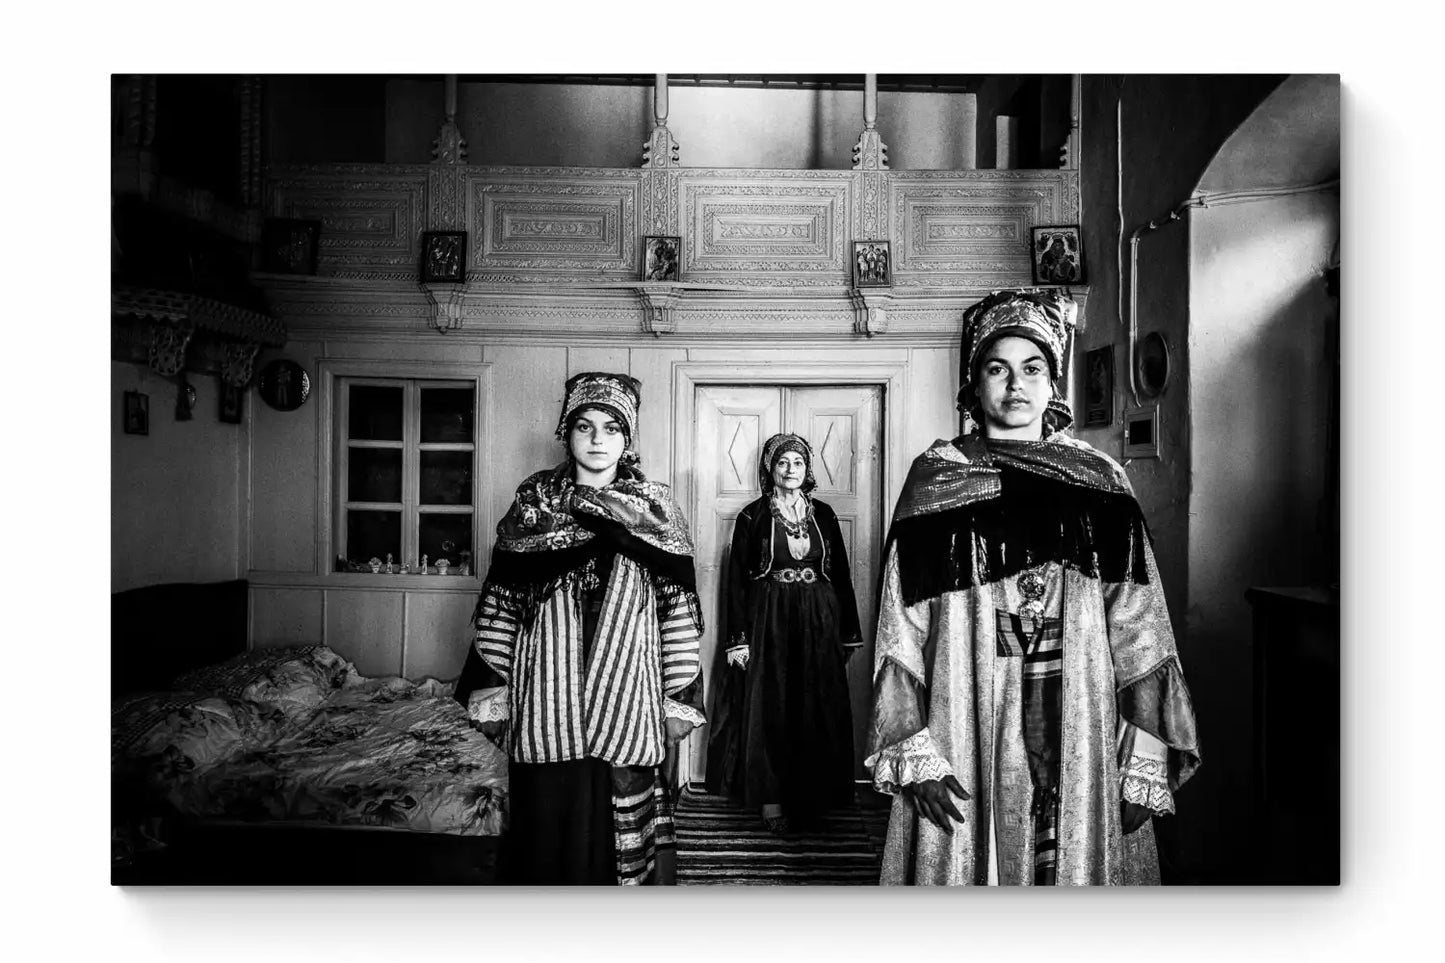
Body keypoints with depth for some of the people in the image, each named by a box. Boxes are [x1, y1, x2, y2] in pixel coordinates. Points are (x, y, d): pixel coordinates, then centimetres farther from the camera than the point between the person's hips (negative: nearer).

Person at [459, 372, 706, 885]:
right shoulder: (533, 502, 3)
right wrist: (490, 693, 0)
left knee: (621, 822, 7)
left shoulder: (655, 508, 2)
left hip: (625, 699, 0)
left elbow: (678, 608, 1)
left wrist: (679, 701, -2)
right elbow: (498, 601, 3)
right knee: (548, 819, 8)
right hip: (546, 697, 1)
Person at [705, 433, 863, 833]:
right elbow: (736, 578, -3)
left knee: (816, 711, 5)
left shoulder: (823, 513, 8)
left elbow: (841, 574, 9)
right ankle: (771, 799, 9)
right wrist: (738, 638, -10)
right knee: (767, 708, -1)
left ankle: (811, 797, 17)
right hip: (767, 621, -2)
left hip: (818, 622, 3)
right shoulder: (752, 516, 0)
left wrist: (849, 632, 7)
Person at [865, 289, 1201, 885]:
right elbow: (902, 629, -3)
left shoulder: (1099, 480, 5)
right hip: (967, 732, -1)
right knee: (971, 859, 7)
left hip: (1082, 734, 2)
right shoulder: (935, 478, 1)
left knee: (1080, 859, 10)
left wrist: (1145, 759, -6)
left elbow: (1137, 630, 1)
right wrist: (915, 753, -10)